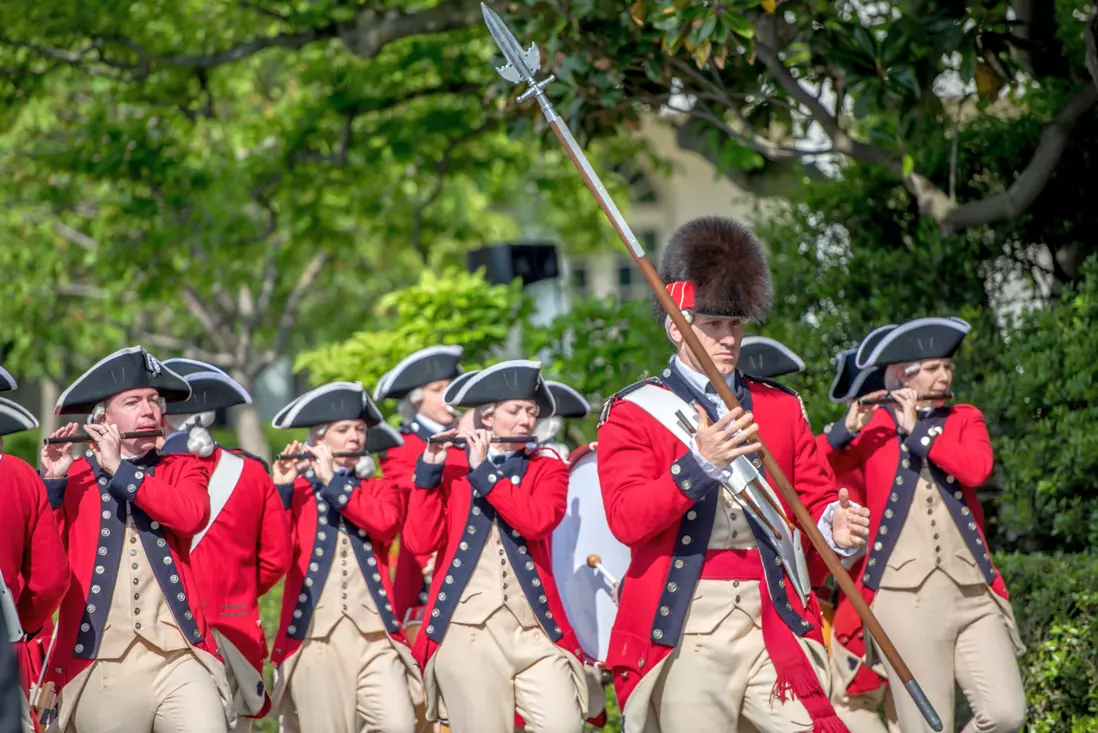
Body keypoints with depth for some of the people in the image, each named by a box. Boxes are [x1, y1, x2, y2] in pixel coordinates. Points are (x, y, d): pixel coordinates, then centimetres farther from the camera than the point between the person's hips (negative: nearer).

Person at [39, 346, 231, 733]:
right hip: (98, 667, 0)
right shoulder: (73, 477, 10)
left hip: (179, 659, 0)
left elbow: (192, 515, -10)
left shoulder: (183, 469, 13)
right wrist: (52, 481, -10)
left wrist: (120, 470, -10)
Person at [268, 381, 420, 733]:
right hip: (313, 634, -1)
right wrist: (281, 489, -17)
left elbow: (385, 522, -9)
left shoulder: (381, 489, 15)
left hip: (373, 634, 1)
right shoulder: (295, 491, 9)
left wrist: (333, 481, -10)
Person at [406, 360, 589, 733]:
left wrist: (484, 471, -10)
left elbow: (538, 521, -12)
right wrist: (429, 470, -9)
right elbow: (421, 541, -3)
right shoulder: (451, 467, 10)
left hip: (534, 628, 0)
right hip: (466, 630, 0)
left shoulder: (548, 467, 10)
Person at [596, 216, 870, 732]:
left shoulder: (781, 407, 17)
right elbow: (626, 520, -9)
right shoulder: (633, 414, 4)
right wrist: (700, 463, -21)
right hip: (685, 627, -3)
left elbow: (815, 498, 17)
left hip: (777, 620, 3)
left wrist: (834, 527, -7)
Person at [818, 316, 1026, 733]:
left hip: (972, 592, 3)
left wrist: (916, 430, -8)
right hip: (905, 596, -3)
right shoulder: (873, 426, 8)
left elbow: (977, 469, -7)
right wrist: (846, 429, -16)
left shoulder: (965, 419, 15)